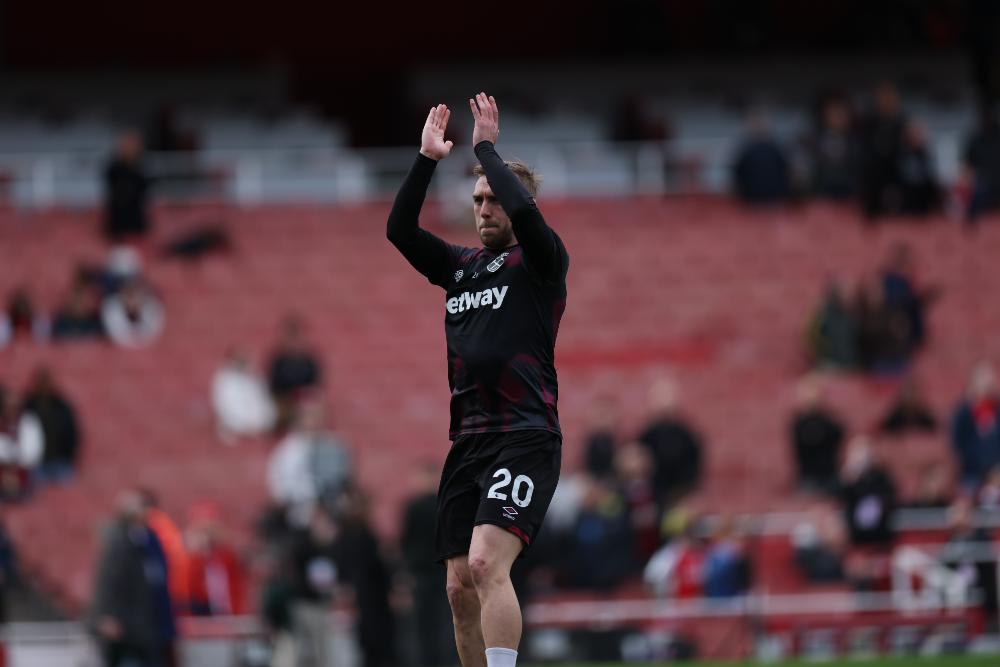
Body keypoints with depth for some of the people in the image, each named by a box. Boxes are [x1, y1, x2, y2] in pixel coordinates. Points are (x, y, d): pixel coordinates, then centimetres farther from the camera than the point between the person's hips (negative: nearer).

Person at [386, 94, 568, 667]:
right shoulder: (461, 266, 18)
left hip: (524, 437, -7)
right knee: (461, 588, 3)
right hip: (468, 441, 7)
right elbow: (399, 230, 10)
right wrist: (428, 159, 3)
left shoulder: (541, 261, 1)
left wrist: (487, 148, -5)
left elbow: (523, 208, -18)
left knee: (487, 562, -24)